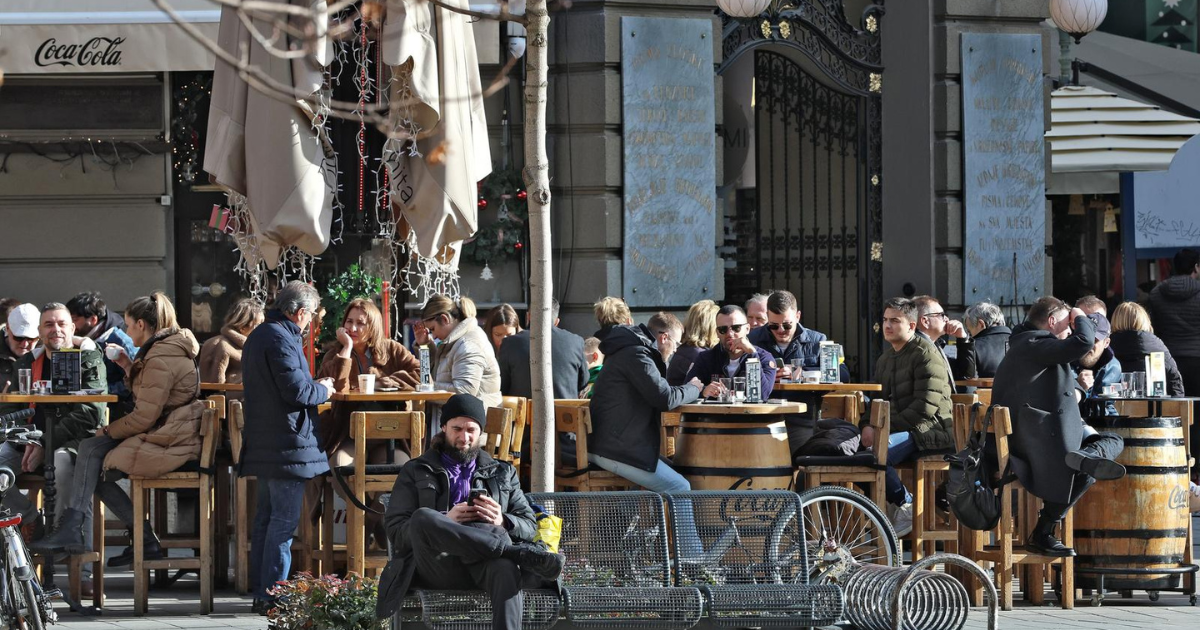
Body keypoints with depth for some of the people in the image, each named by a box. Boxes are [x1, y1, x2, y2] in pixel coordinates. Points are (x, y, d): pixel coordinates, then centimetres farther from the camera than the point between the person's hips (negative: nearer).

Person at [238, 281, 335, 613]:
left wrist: (313, 385, 15)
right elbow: (297, 391, -21)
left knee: (267, 517, 14)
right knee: (285, 520, -8)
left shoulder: (259, 336, 16)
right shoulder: (281, 339, -17)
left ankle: (260, 591, 18)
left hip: (264, 444, 11)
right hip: (288, 444, -11)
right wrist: (323, 389, -3)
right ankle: (272, 595, -8)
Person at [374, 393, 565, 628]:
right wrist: (444, 522, -8)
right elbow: (396, 531, 10)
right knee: (423, 517, -36)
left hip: (486, 564, 1)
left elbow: (530, 526, 20)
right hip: (439, 568, 0)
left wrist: (503, 522, -5)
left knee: (506, 568, -39)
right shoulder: (415, 472, 22)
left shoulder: (502, 474, 29)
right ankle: (521, 554, -35)